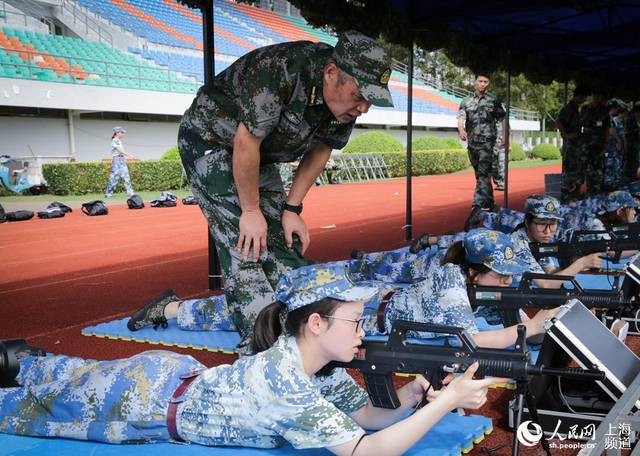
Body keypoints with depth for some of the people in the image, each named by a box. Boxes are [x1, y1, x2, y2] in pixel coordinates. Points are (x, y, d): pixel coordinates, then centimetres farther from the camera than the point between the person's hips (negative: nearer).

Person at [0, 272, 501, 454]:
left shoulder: (319, 363, -13)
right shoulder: (284, 382, -38)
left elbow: (372, 416, -11)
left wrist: (407, 397, -30)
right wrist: (446, 401, -43)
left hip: (176, 374, 7)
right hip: (144, 404, -7)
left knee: (80, 377, 31)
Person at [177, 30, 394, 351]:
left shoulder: (346, 97, -12)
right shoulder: (281, 72, -36)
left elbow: (320, 150, 0)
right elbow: (246, 143, -30)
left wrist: (291, 209, -3)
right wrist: (251, 210, -21)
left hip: (260, 157, 8)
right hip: (211, 142, -7)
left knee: (285, 244, 3)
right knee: (246, 245, -18)